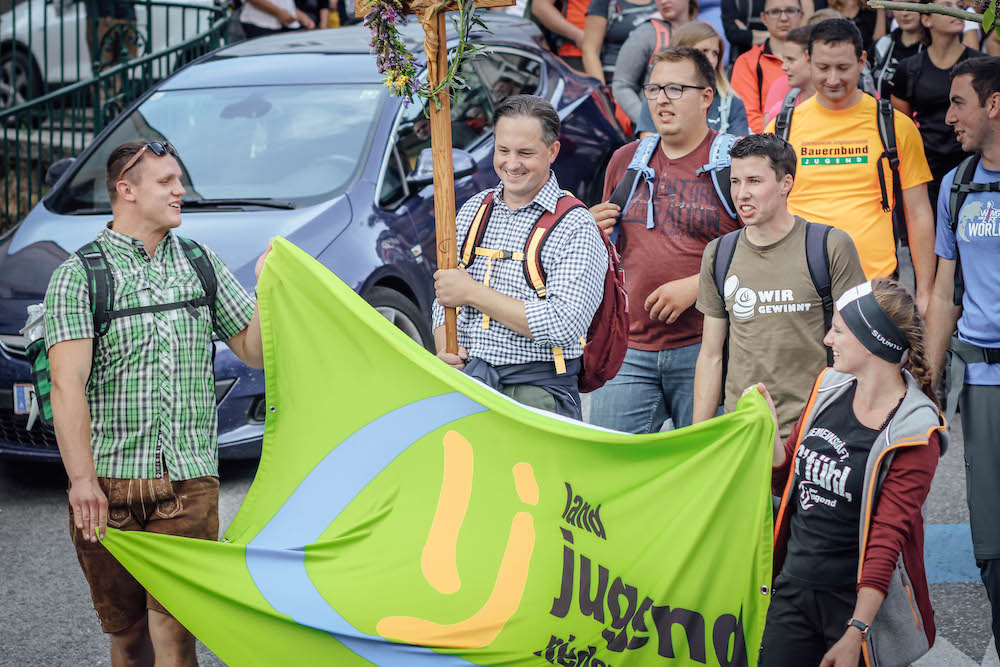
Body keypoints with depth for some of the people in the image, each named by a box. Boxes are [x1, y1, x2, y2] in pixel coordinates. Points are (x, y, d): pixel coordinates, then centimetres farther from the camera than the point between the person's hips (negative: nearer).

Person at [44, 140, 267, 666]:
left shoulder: (202, 264, 13)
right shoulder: (79, 274, -1)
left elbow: (254, 350, 16)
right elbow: (68, 384, -10)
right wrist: (82, 479, -20)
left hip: (190, 481, 2)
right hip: (110, 482, -2)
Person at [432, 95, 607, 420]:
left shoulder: (577, 228, -3)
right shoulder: (473, 210, 16)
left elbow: (564, 326, -15)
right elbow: (444, 299, 22)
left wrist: (473, 293, -10)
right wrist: (445, 354, -1)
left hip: (538, 390, -5)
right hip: (465, 379, 5)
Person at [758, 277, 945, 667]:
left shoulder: (914, 434, -13)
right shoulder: (828, 389, 6)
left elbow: (888, 533, -20)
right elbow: (785, 481, 16)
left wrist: (855, 632, -26)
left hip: (859, 601, -5)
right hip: (792, 590, 5)